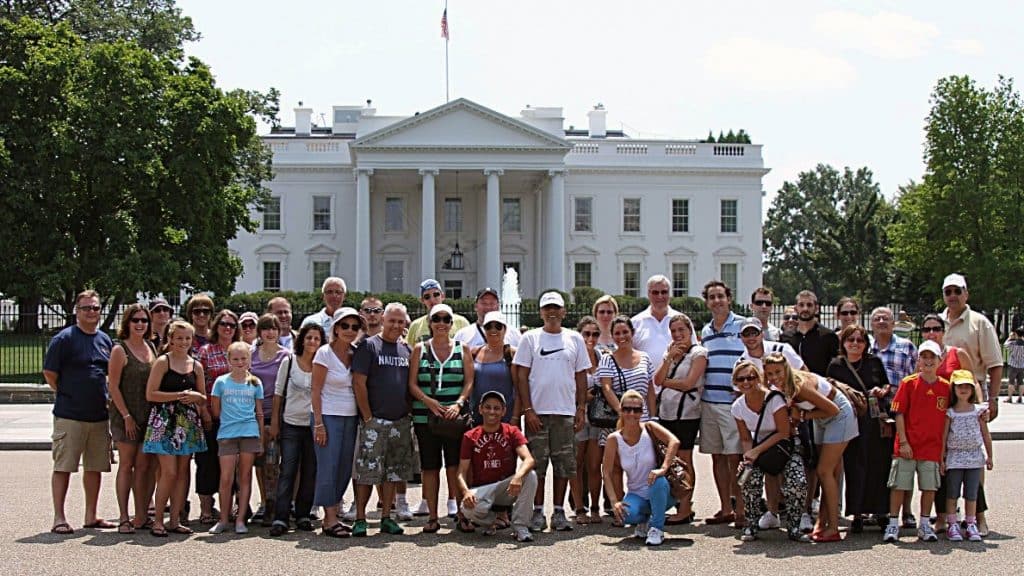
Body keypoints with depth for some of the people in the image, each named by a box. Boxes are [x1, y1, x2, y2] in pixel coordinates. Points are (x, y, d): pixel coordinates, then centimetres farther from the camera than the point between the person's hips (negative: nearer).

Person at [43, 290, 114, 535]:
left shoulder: (105, 340, 12)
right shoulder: (64, 338, -6)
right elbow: (49, 373, -6)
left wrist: (103, 398, 13)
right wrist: (67, 395, -1)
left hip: (99, 415, 6)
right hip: (69, 415, -6)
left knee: (95, 466, 9)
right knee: (63, 466, -2)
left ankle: (91, 516, 19)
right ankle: (59, 518, 3)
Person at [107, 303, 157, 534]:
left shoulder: (151, 347, 12)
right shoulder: (120, 350, -5)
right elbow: (113, 386, -9)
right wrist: (126, 416, -13)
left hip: (149, 415, 5)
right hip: (126, 415, -5)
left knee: (143, 466, 5)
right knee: (126, 465, -1)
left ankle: (141, 516, 9)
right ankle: (124, 518, 3)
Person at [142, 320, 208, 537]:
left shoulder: (196, 366, 13)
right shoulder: (163, 362, -2)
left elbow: (204, 399, 19)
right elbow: (150, 394, -10)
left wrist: (196, 396, -4)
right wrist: (179, 395, -13)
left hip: (188, 422, 5)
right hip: (165, 421, -5)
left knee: (183, 471, 5)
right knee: (169, 472, -10)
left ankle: (175, 520, 11)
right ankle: (157, 520, 0)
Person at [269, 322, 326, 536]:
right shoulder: (289, 362, 2)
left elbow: (325, 394, 6)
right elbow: (278, 393, 6)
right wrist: (274, 422, 2)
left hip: (312, 425, 1)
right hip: (291, 424, -1)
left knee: (310, 473, 4)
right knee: (287, 471, -5)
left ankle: (303, 516, 14)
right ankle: (280, 518, -4)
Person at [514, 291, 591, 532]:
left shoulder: (575, 339, 10)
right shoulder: (530, 338, 4)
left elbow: (581, 376, 11)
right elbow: (522, 376, 0)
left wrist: (581, 409, 4)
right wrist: (528, 410, -8)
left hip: (566, 412, 2)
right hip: (537, 412, -2)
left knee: (564, 464, 3)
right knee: (537, 463, 0)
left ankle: (559, 512, 12)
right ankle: (538, 512, 8)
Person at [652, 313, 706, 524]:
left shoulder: (698, 353, -3)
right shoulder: (669, 352, 18)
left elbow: (688, 383, -12)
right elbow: (657, 380, 6)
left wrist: (665, 381, 0)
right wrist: (670, 356, -3)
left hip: (686, 414, -7)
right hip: (666, 412, 7)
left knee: (684, 461, -5)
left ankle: (685, 510, -2)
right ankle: (683, 506, 11)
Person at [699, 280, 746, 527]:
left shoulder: (742, 325, -2)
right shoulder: (705, 331, 17)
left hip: (733, 402, -6)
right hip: (708, 402, 6)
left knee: (734, 457, -7)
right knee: (717, 457, 9)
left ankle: (740, 509, -2)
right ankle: (725, 509, 16)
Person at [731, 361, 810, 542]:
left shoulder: (774, 398, -22)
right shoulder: (738, 407, -8)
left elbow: (784, 433, -19)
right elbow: (745, 438, 2)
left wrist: (757, 451, -25)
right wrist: (748, 455, -21)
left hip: (785, 447, -3)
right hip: (757, 449, 3)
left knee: (798, 482, -27)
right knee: (750, 480, -26)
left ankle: (793, 526, -4)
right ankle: (754, 522, -2)